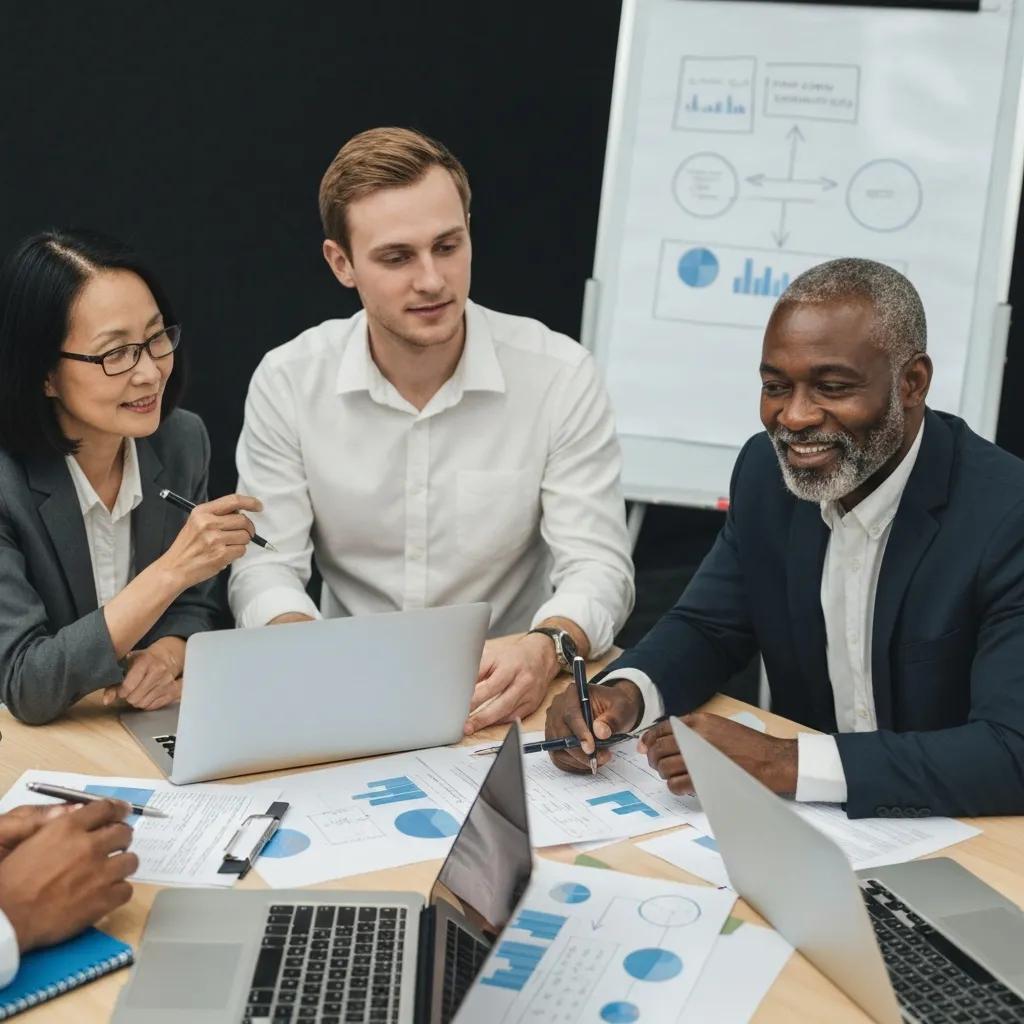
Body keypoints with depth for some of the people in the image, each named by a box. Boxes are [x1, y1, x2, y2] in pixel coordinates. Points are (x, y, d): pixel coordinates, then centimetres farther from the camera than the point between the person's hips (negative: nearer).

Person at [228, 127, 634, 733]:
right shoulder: (287, 382, -2)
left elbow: (599, 567, -7)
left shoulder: (560, 375, -6)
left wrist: (547, 648, -29)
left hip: (507, 695, 1)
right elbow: (264, 569, -2)